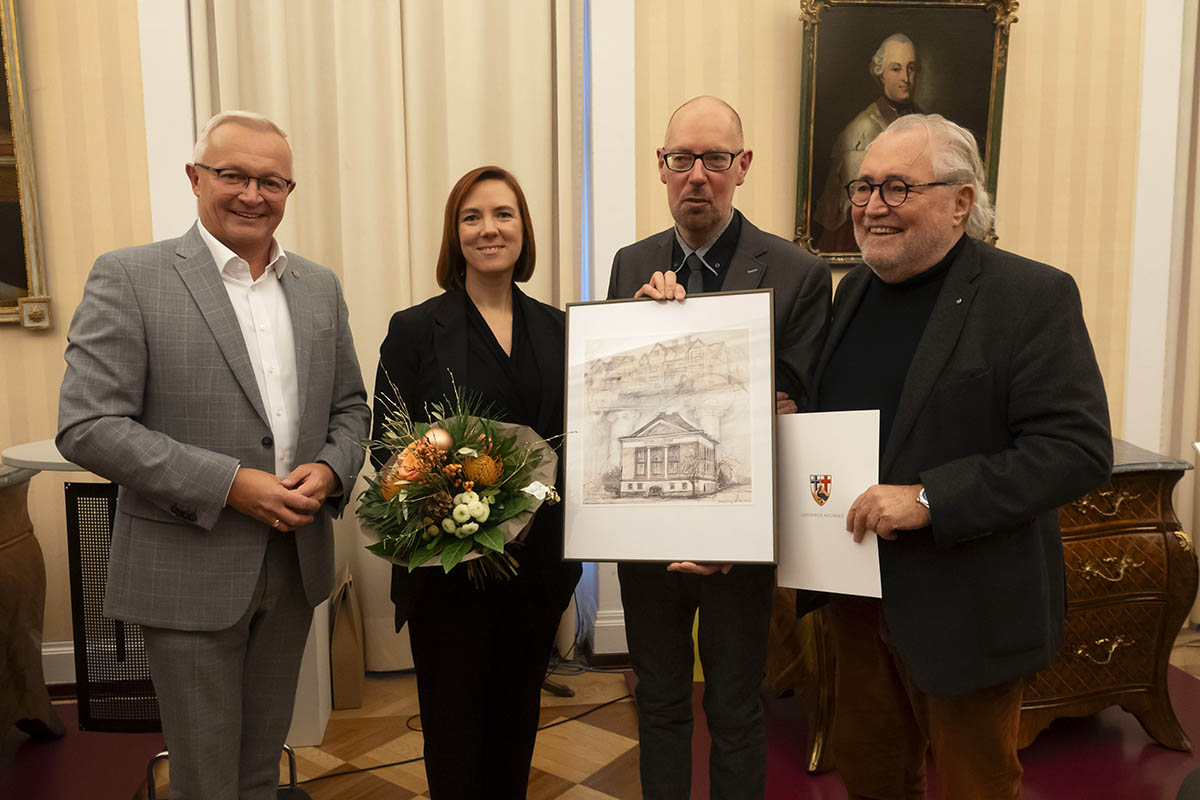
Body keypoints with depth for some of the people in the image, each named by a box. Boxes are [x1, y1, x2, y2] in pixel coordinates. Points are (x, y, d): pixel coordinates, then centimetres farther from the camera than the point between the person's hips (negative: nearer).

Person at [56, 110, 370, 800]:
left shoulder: (320, 287, 7)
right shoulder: (128, 278, -8)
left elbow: (351, 406, 12)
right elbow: (87, 426, -14)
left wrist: (330, 469, -9)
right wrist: (230, 485, -20)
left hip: (296, 562, 5)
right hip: (190, 571, -4)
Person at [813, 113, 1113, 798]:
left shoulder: (1032, 298, -14)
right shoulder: (856, 288, 7)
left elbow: (1080, 449, -21)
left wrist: (930, 499, -27)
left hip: (964, 611, -6)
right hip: (859, 596, 6)